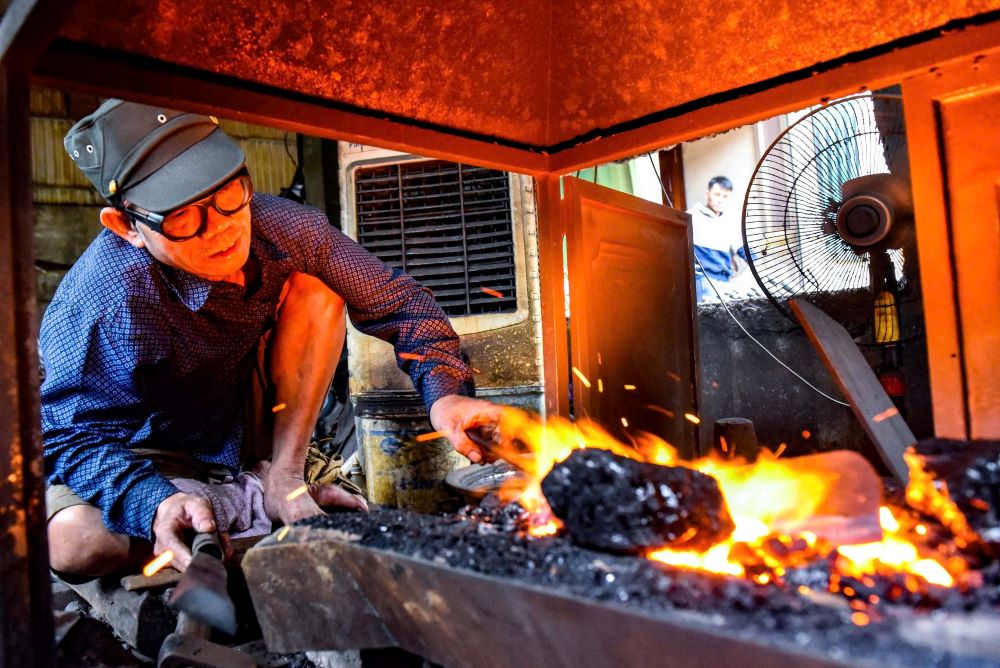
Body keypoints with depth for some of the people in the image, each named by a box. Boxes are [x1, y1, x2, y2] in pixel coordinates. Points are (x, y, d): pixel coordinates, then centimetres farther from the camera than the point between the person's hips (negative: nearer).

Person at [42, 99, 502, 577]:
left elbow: (397, 301, -14)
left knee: (315, 292, -17)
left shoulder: (286, 229, -21)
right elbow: (76, 437, -27)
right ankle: (248, 507, -9)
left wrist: (444, 391, -31)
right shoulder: (104, 304, -34)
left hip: (255, 426, 3)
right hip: (154, 457, -3)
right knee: (72, 540, -33)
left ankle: (282, 482, -14)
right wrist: (156, 507, -47)